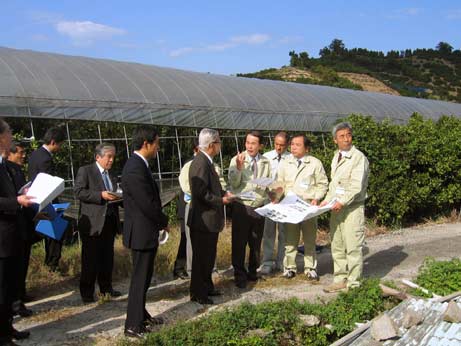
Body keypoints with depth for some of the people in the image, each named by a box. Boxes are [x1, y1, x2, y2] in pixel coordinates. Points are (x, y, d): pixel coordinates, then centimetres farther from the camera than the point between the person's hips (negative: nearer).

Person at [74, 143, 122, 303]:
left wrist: (118, 198, 4)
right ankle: (87, 293, 7)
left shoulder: (111, 175, 18)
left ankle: (106, 288, 23)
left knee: (107, 258, 12)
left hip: (109, 222, 7)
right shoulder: (85, 171, -3)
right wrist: (101, 195, -20)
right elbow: (78, 191, -14)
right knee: (90, 259, -1)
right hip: (92, 222, -6)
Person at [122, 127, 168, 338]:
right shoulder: (135, 169, -24)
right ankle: (133, 326, 11)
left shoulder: (138, 164, 8)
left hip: (144, 231, 10)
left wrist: (160, 222, 7)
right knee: (140, 278, 0)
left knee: (144, 276, 21)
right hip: (142, 232, -10)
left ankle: (141, 316, 36)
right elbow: (148, 205, -24)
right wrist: (164, 222, -8)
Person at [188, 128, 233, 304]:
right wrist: (221, 200, -17)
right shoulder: (201, 163, -22)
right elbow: (201, 193, -28)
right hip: (203, 220, -10)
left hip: (209, 219, 10)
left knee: (208, 256, 21)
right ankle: (198, 294, 13)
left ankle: (207, 287, 34)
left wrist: (223, 193, 8)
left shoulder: (206, 161, 11)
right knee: (201, 258, 1)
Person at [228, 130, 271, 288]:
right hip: (241, 206, -3)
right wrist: (239, 167, -22)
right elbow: (233, 184, -9)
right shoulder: (237, 160, -3)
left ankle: (252, 272, 27)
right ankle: (240, 275, 10)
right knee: (239, 242, -1)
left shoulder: (265, 163, 7)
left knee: (256, 242, 11)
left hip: (259, 206, 3)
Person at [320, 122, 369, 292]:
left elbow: (357, 186, -18)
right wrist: (327, 200, 9)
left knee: (353, 247, -5)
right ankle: (340, 280, 22)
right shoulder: (336, 157, 15)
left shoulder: (358, 157, -10)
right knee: (337, 247, 12)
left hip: (352, 208, -8)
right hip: (337, 208, 8)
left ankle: (353, 284, 1)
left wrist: (343, 202, -23)